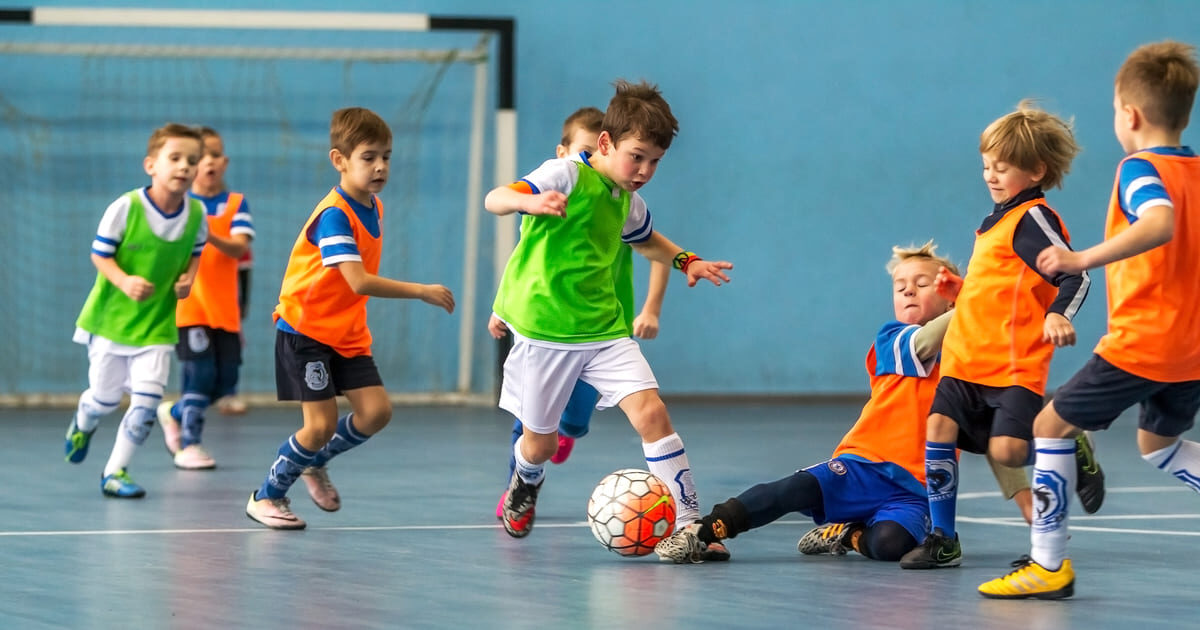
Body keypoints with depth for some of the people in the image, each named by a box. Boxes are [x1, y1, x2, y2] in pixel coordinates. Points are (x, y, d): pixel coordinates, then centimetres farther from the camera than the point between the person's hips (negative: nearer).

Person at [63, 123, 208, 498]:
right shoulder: (125, 208, -19)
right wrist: (124, 282, -27)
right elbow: (100, 254, -11)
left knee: (147, 399, -11)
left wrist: (188, 278, -9)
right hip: (112, 317, -2)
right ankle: (82, 424, 50)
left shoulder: (197, 214, -7)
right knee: (105, 398, 12)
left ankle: (115, 471, 7)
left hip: (158, 323, 2)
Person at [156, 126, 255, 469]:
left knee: (226, 380, 6)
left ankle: (174, 413, 30)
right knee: (200, 374, -10)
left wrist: (212, 238, -30)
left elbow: (239, 247, -11)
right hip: (188, 304, -3)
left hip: (224, 309, 3)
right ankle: (188, 445, 1)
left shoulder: (236, 204, 4)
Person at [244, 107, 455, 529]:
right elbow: (359, 281, -33)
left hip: (347, 332, 8)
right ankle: (266, 497, 10)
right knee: (321, 424, -10)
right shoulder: (334, 215, -23)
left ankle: (314, 463, 22)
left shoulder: (374, 208, 5)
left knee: (376, 412, -4)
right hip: (305, 327, -8)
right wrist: (421, 292, -31)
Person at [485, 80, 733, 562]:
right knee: (540, 442, 9)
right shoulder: (566, 176, -13)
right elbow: (494, 200, -28)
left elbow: (648, 241, 33)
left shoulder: (628, 202, 8)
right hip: (544, 330, -5)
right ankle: (525, 486, 46)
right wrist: (530, 200, -50)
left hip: (603, 328, 5)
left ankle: (688, 521, -12)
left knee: (651, 412, -15)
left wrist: (685, 260, 15)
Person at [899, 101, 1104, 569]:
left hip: (1015, 364, -9)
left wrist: (1058, 316, -36)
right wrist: (962, 289, 25)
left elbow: (1074, 276, -21)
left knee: (1007, 450, -19)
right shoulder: (1000, 217, 17)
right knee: (939, 427, -7)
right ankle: (942, 539, -2)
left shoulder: (1032, 218, -11)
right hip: (968, 359, 9)